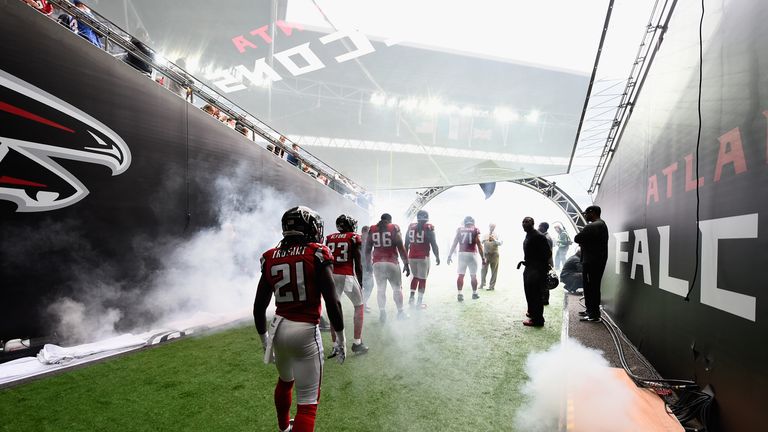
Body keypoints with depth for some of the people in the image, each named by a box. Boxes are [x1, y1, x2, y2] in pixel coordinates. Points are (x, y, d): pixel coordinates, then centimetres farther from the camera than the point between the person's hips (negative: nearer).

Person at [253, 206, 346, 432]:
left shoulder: (271, 258, 3)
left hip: (278, 327, 6)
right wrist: (340, 337, -2)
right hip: (305, 331, -6)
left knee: (285, 380, 32)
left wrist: (264, 339, 21)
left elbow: (259, 307, 8)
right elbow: (332, 302, -14)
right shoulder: (317, 255, -11)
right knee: (308, 402, 4)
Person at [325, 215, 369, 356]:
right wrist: (360, 281, 6)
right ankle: (357, 343, 11)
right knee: (359, 307, 13)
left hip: (332, 276, 4)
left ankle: (335, 345, 15)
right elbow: (358, 262, -2)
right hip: (348, 276, -4)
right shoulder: (354, 238, -2)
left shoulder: (329, 239, 10)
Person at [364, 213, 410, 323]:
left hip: (377, 263, 2)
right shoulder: (394, 228, -1)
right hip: (392, 262, -2)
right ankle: (400, 312, 18)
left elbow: (367, 249, 10)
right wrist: (406, 263, -1)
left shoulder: (372, 229, 7)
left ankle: (382, 312, 0)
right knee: (397, 288, 12)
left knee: (381, 289, 10)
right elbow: (400, 248, -6)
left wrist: (368, 262, 22)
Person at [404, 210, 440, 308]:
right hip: (423, 257, -4)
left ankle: (411, 297, 14)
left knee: (415, 276, 21)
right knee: (422, 279, 5)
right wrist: (437, 257, 3)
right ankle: (420, 302, 6)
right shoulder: (428, 228, -7)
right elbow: (433, 244, -6)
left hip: (411, 257, 4)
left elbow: (406, 244, 10)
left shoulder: (410, 227, 5)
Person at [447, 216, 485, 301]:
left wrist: (450, 255, 8)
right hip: (472, 254, -1)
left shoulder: (459, 230, 7)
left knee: (461, 275, 5)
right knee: (473, 275, 11)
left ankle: (459, 294, -2)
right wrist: (483, 257, 3)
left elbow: (454, 243, 5)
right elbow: (479, 244, -2)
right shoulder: (475, 230, 1)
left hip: (462, 254, 1)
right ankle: (474, 293, 21)